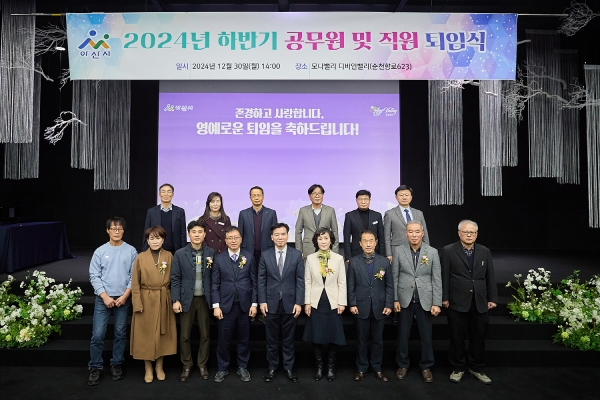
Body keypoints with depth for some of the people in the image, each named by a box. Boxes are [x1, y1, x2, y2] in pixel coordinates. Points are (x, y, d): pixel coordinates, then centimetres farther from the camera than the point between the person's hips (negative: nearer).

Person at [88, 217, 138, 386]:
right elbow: (94, 276, -2)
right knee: (97, 335, 1)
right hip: (103, 299, 0)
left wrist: (125, 296, -8)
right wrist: (105, 297, -9)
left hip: (123, 299, 0)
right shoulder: (100, 251, -2)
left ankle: (116, 364, 26)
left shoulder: (131, 251, -2)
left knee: (120, 334, 11)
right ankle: (95, 367, 17)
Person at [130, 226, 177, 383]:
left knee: (163, 334, 9)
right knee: (146, 335, 6)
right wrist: (138, 304, -9)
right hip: (146, 301, -1)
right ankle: (148, 369, 22)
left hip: (164, 301, 1)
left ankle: (159, 367, 25)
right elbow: (135, 283, -3)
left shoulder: (169, 256, 1)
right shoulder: (141, 257, -3)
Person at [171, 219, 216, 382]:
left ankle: (202, 365, 25)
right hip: (186, 299, 0)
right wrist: (176, 300, -8)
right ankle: (187, 366, 24)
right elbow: (175, 278, -3)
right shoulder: (180, 254, -3)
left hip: (205, 299, 1)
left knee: (205, 334, 9)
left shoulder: (211, 253, -1)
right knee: (184, 335, 7)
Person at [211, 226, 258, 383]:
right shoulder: (219, 258, 1)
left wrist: (254, 304, -3)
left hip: (245, 305, 1)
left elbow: (254, 282, 1)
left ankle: (242, 367, 26)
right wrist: (216, 305, -6)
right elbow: (215, 284, 0)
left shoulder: (249, 257, 1)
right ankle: (222, 369, 25)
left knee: (244, 338, 11)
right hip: (226, 305, 0)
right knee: (224, 339, 8)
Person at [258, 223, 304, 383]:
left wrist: (299, 302, -7)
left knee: (289, 338, 11)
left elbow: (300, 280, -2)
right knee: (272, 338, 12)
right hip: (271, 303, 1)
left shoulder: (297, 254, -2)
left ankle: (289, 368, 25)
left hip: (290, 303, 0)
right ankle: (272, 367, 27)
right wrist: (262, 301, -4)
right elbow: (261, 280, 1)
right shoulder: (265, 255, 0)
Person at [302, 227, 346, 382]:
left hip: (333, 303, 0)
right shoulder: (310, 258, 1)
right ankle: (319, 366, 24)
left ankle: (331, 367, 23)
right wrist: (307, 302, -2)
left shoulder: (339, 258, -1)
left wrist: (342, 302, -4)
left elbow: (342, 282, 0)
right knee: (316, 337, 7)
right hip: (316, 303, 1)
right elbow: (307, 282, 3)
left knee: (334, 337, 6)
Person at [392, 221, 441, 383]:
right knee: (403, 334, 10)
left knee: (426, 335, 9)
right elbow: (395, 277, -1)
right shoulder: (398, 251, -3)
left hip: (425, 300, 0)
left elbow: (437, 279, -3)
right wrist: (395, 299, -3)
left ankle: (426, 366, 26)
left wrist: (436, 303, -6)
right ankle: (403, 365, 27)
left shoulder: (432, 252, -4)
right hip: (405, 299, 0)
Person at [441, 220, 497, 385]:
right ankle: (458, 368, 24)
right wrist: (444, 297, -7)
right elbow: (445, 277, -4)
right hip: (457, 302, -3)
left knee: (479, 337, 12)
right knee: (457, 337, 8)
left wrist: (492, 298, 5)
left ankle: (476, 368, 29)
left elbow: (490, 277, 8)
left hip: (480, 302, 3)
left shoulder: (485, 251, 7)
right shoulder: (448, 251, -4)